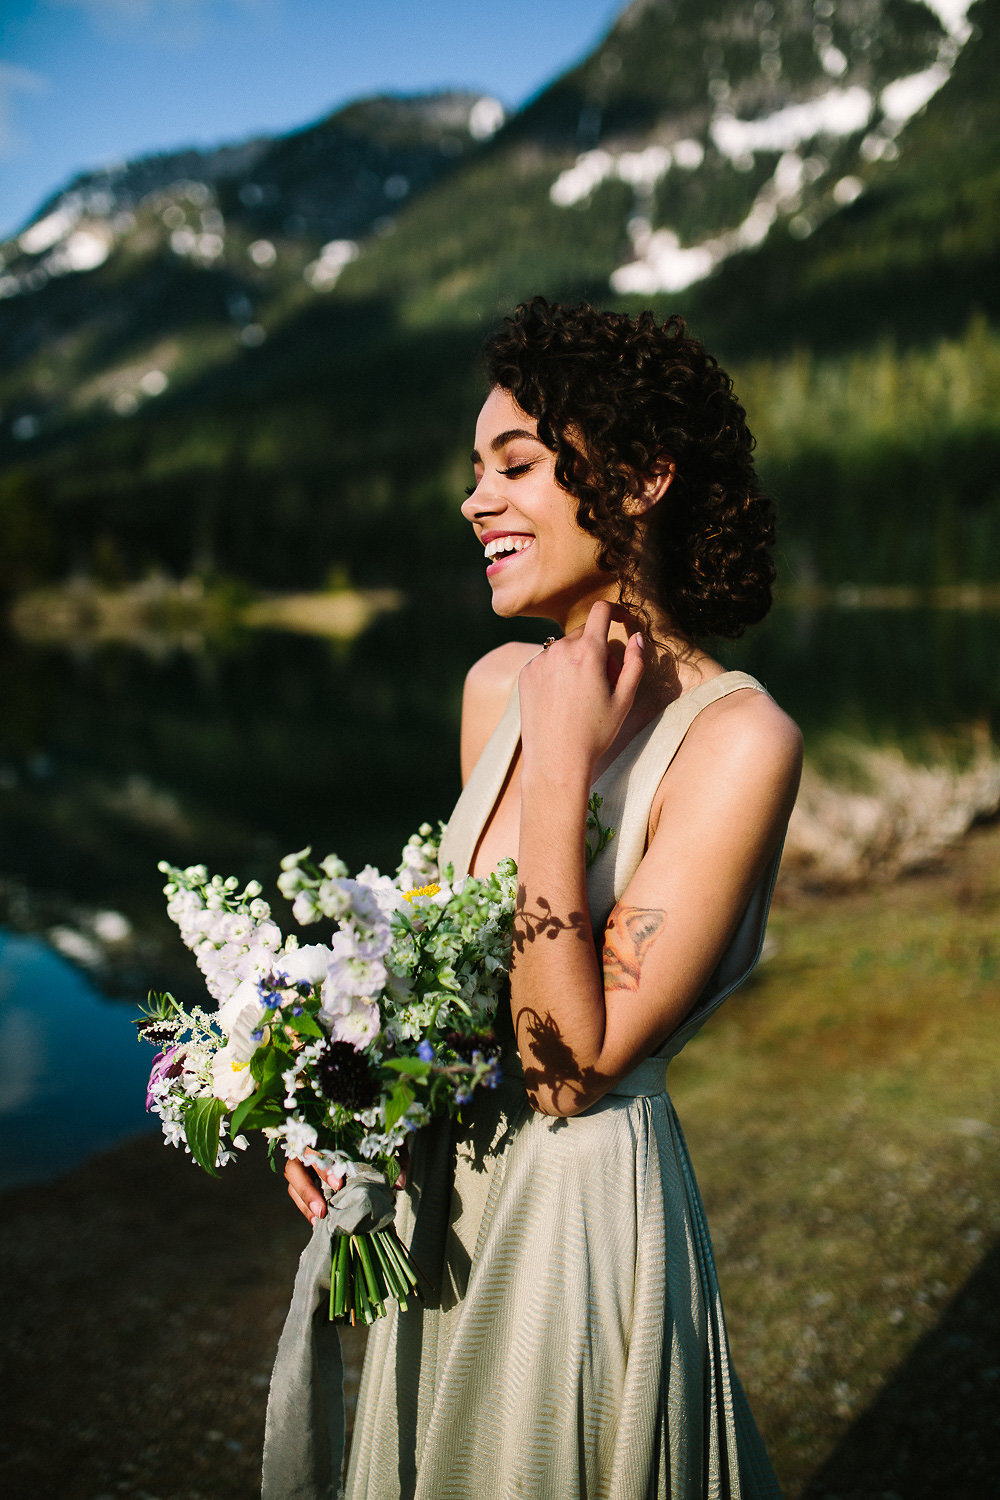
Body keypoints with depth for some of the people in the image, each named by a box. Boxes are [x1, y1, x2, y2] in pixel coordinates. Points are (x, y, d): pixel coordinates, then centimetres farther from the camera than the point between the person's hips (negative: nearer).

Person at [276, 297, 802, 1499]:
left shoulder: (737, 740, -23)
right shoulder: (500, 687, -2)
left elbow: (571, 1067, -25)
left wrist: (564, 772, -27)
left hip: (580, 1204, -6)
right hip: (439, 1186, 7)